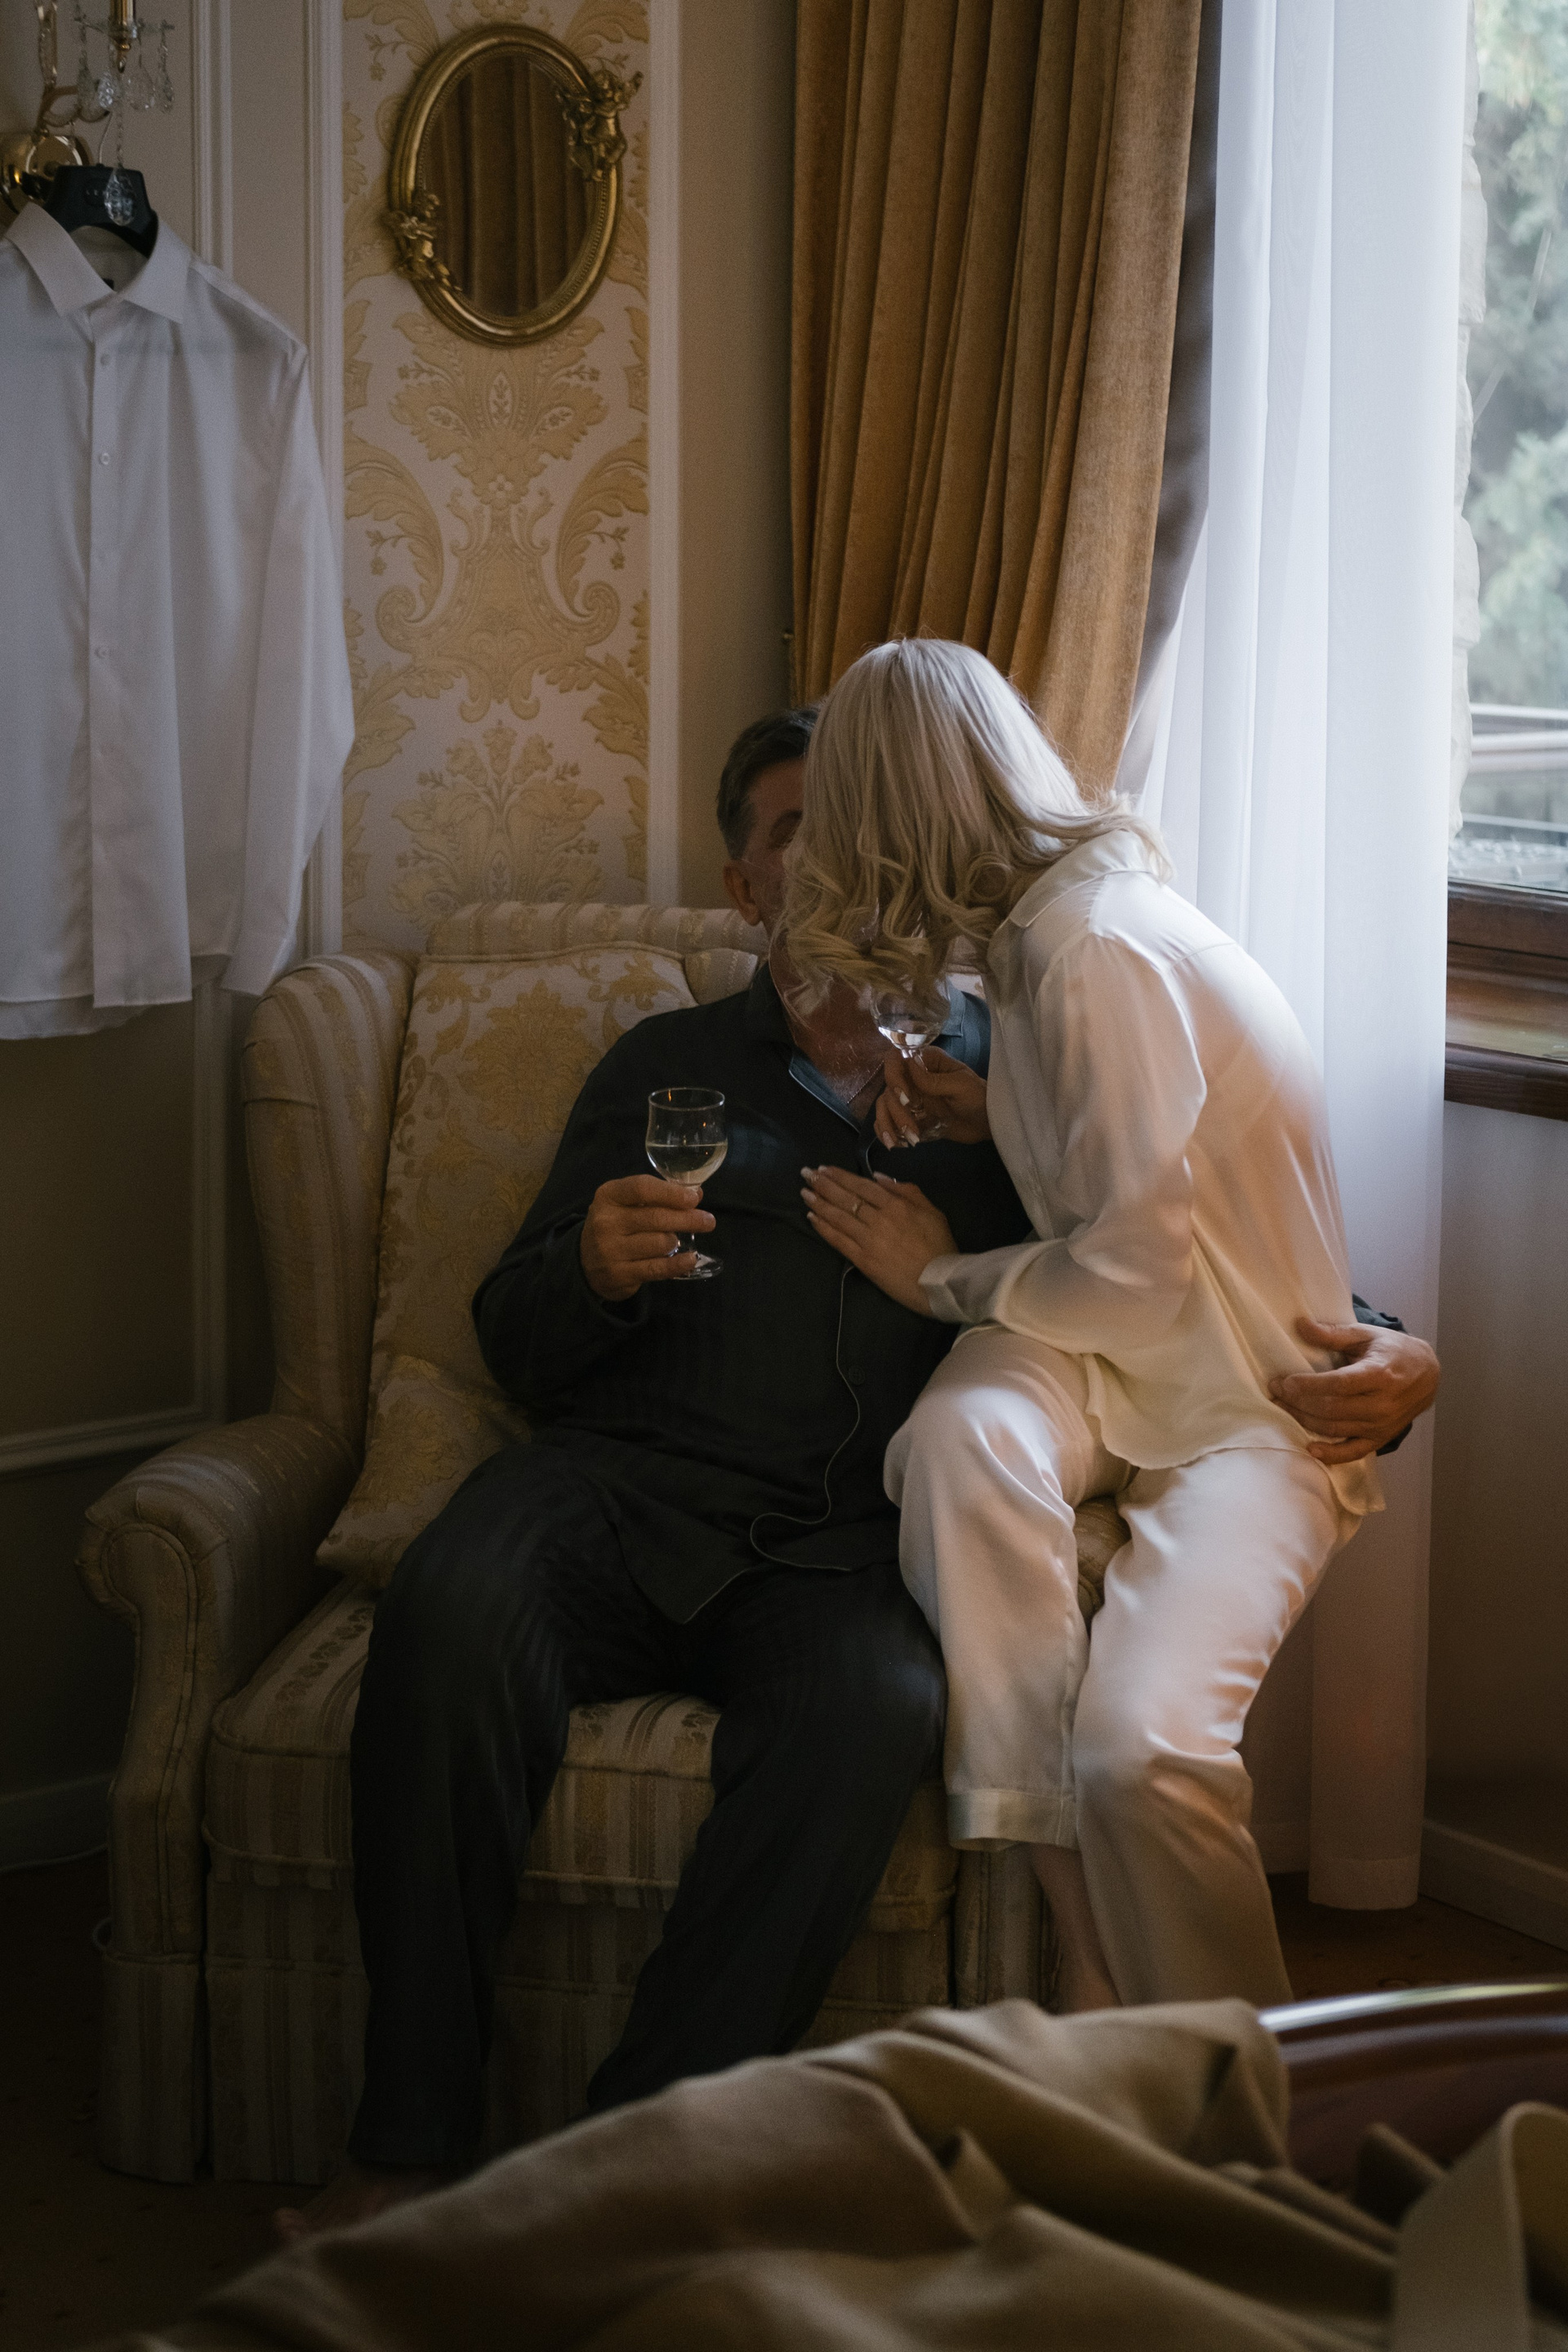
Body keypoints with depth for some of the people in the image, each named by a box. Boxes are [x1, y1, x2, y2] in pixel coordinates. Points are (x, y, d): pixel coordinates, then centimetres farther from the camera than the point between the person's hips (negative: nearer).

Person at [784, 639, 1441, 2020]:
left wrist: (942, 1276, -4)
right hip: (1104, 1356, 8)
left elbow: (1135, 1271, -20)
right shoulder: (1055, 915, 9)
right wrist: (988, 1114, 8)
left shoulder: (1092, 948, -19)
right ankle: (1092, 1965, -27)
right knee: (961, 1434, -28)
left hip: (1247, 1406, -8)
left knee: (1142, 1740, -31)